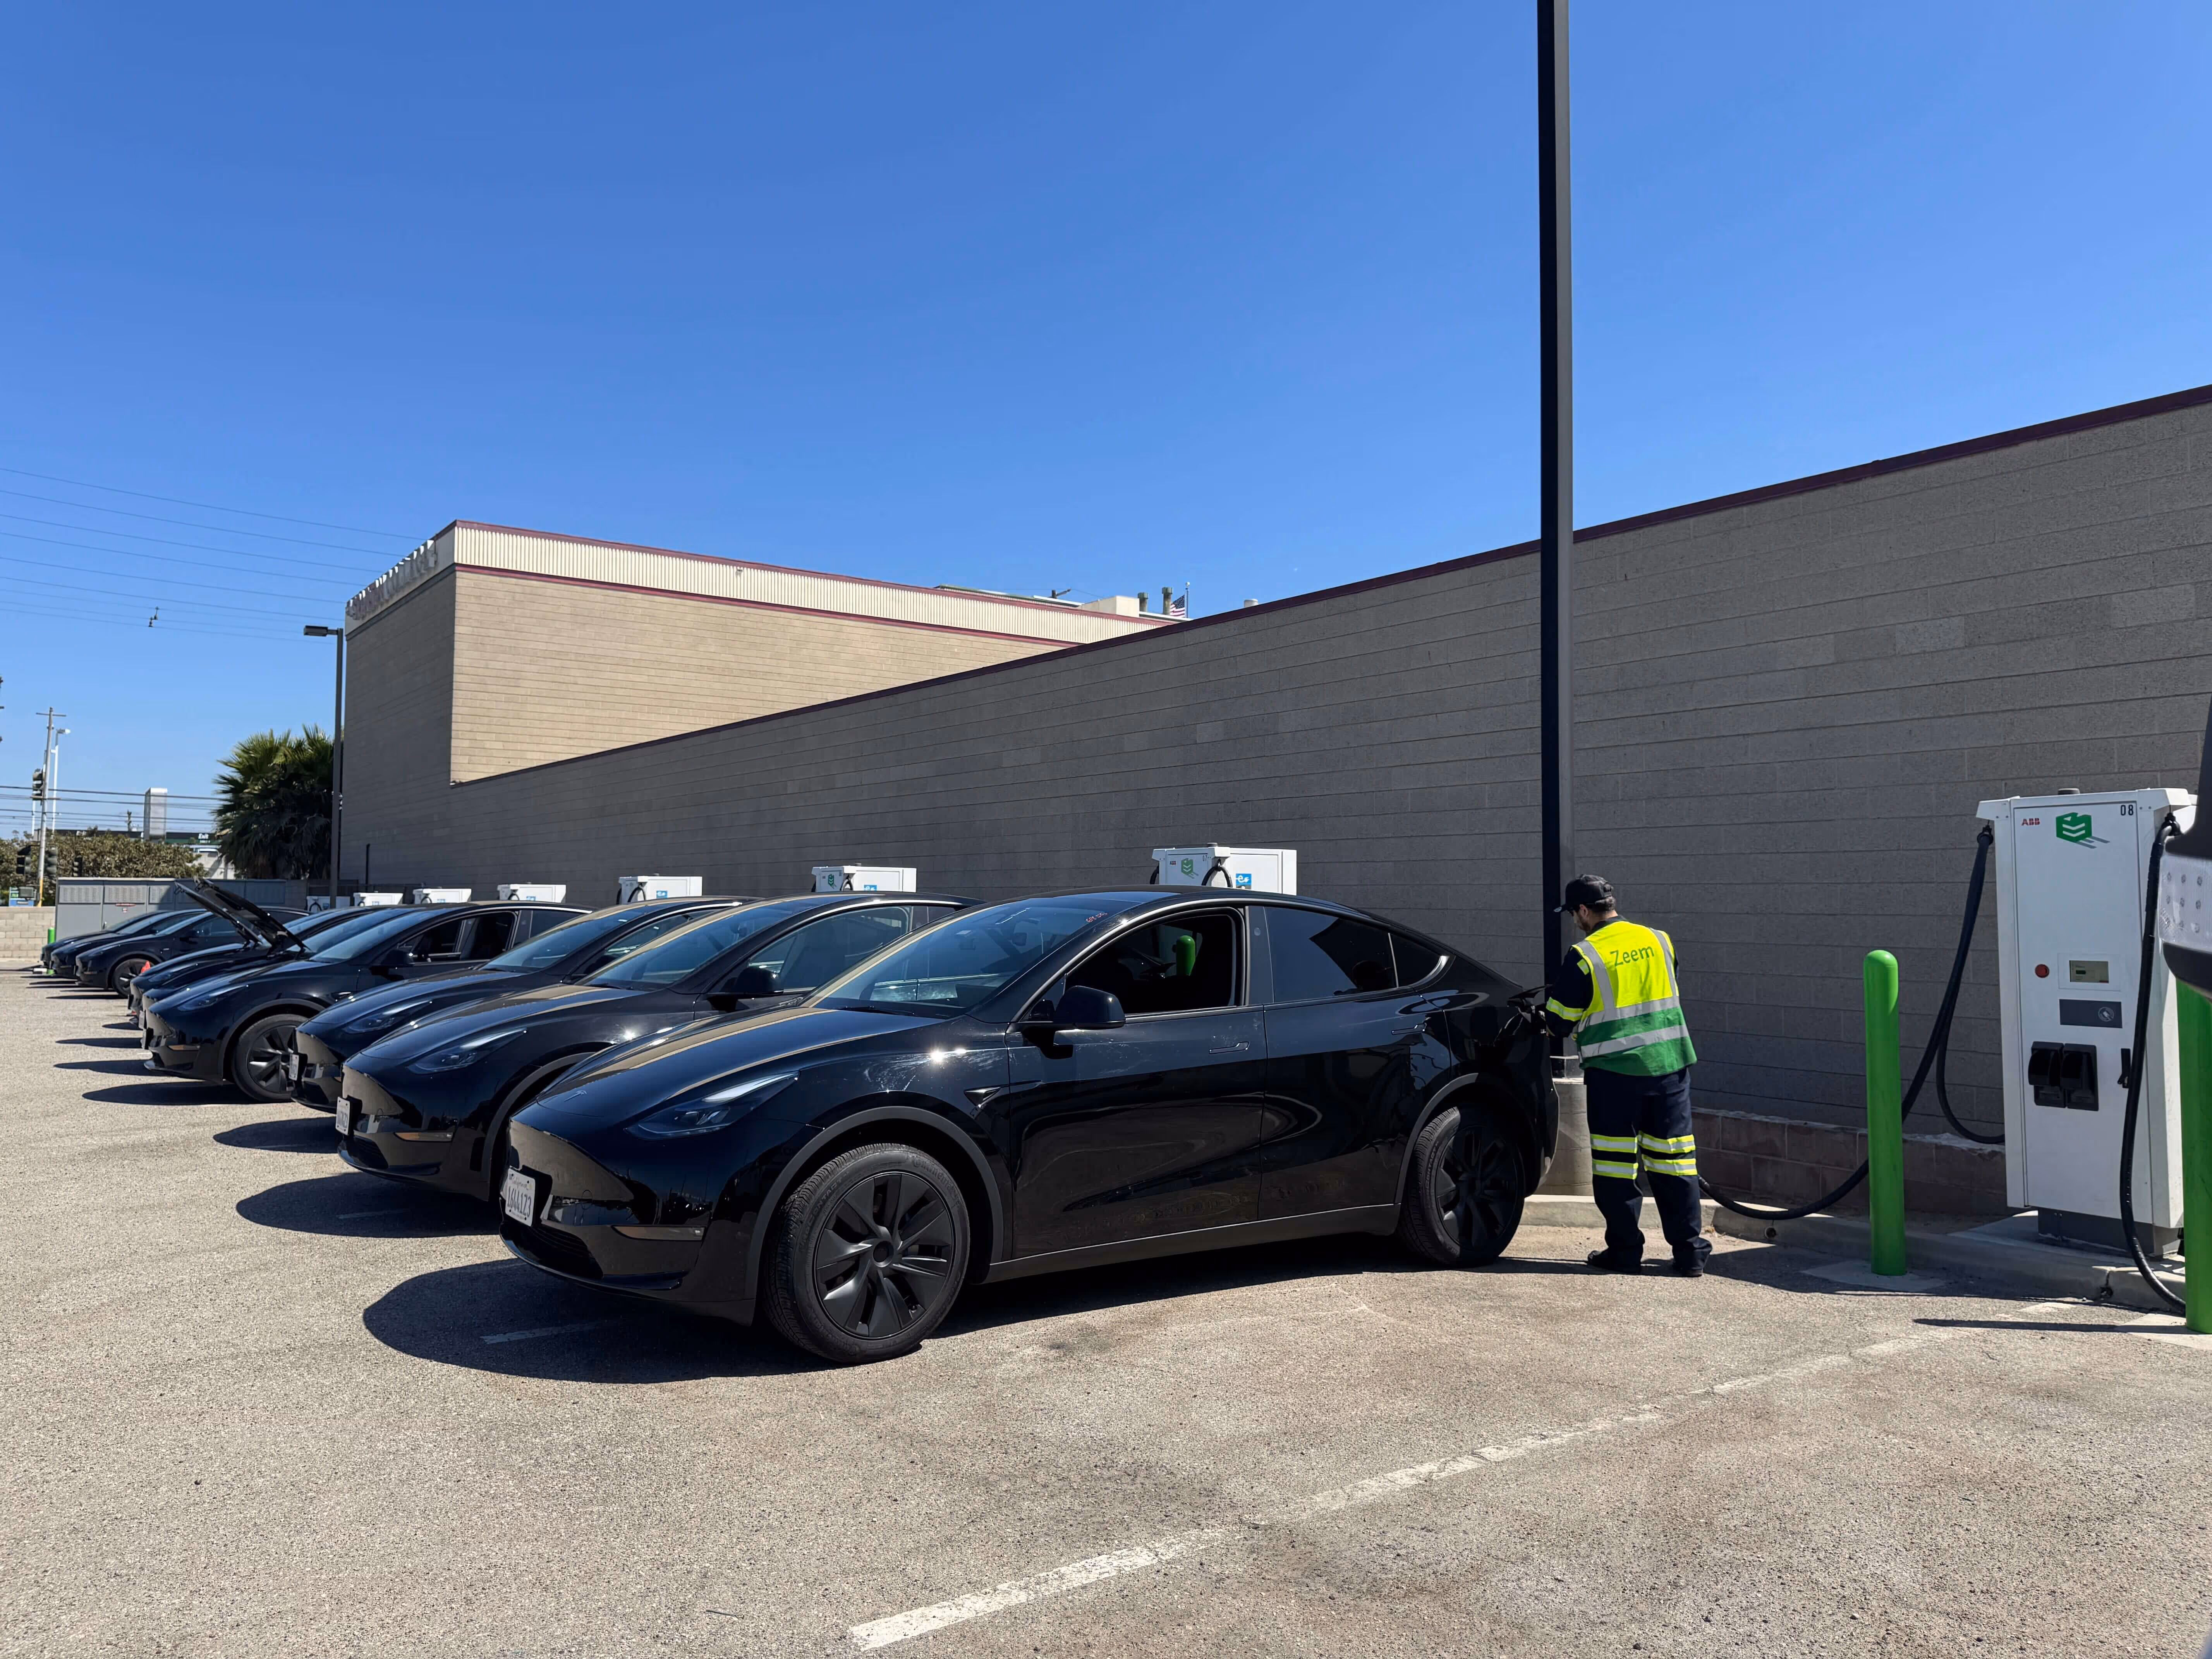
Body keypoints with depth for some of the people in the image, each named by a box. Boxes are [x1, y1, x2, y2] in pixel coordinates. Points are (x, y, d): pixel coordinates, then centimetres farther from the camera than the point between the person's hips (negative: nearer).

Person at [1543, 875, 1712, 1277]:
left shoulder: (1584, 956, -10)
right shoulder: (1658, 941, 6)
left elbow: (1559, 1022, -4)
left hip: (1614, 1069, -5)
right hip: (1670, 1063, 5)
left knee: (1615, 1162, 5)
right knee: (1673, 1157, 9)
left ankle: (1625, 1250, 10)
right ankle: (1690, 1250, 12)